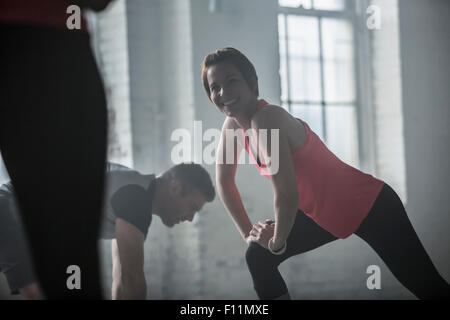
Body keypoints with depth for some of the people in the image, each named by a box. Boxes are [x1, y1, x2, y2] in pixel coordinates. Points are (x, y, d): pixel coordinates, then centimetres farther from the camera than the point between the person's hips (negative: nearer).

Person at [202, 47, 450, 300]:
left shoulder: (267, 118, -29)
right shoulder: (233, 126, -3)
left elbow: (287, 193, -32)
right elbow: (224, 182, 10)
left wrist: (277, 241, -16)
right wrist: (248, 233, 7)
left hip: (369, 206, -8)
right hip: (322, 213, 8)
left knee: (429, 287, 0)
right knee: (259, 257, -1)